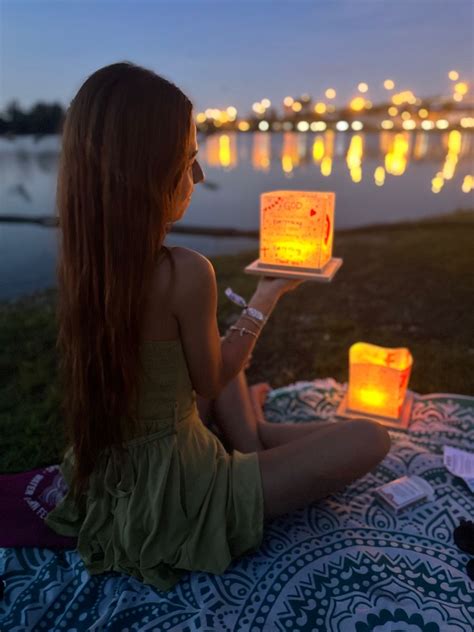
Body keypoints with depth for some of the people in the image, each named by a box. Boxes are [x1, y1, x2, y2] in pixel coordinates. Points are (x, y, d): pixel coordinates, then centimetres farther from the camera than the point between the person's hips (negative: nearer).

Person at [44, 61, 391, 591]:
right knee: (370, 438, 0)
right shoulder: (185, 271, -29)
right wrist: (267, 298, 1)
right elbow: (210, 380, -10)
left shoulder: (78, 259, -6)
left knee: (223, 350, 27)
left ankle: (251, 439, 28)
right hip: (173, 495, -7)